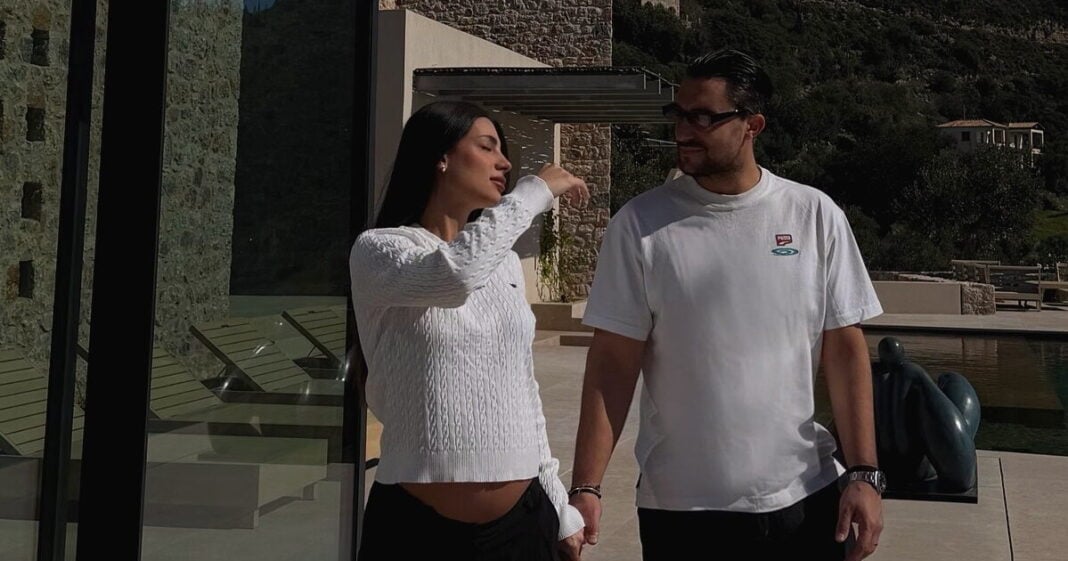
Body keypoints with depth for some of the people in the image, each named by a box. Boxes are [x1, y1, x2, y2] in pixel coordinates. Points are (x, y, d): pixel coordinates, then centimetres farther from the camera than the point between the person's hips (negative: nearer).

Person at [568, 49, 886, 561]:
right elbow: (614, 363, -6)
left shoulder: (815, 215, -2)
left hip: (804, 498, 2)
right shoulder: (640, 224, -6)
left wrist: (864, 473, -4)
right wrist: (586, 486, -11)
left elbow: (845, 348, 1)